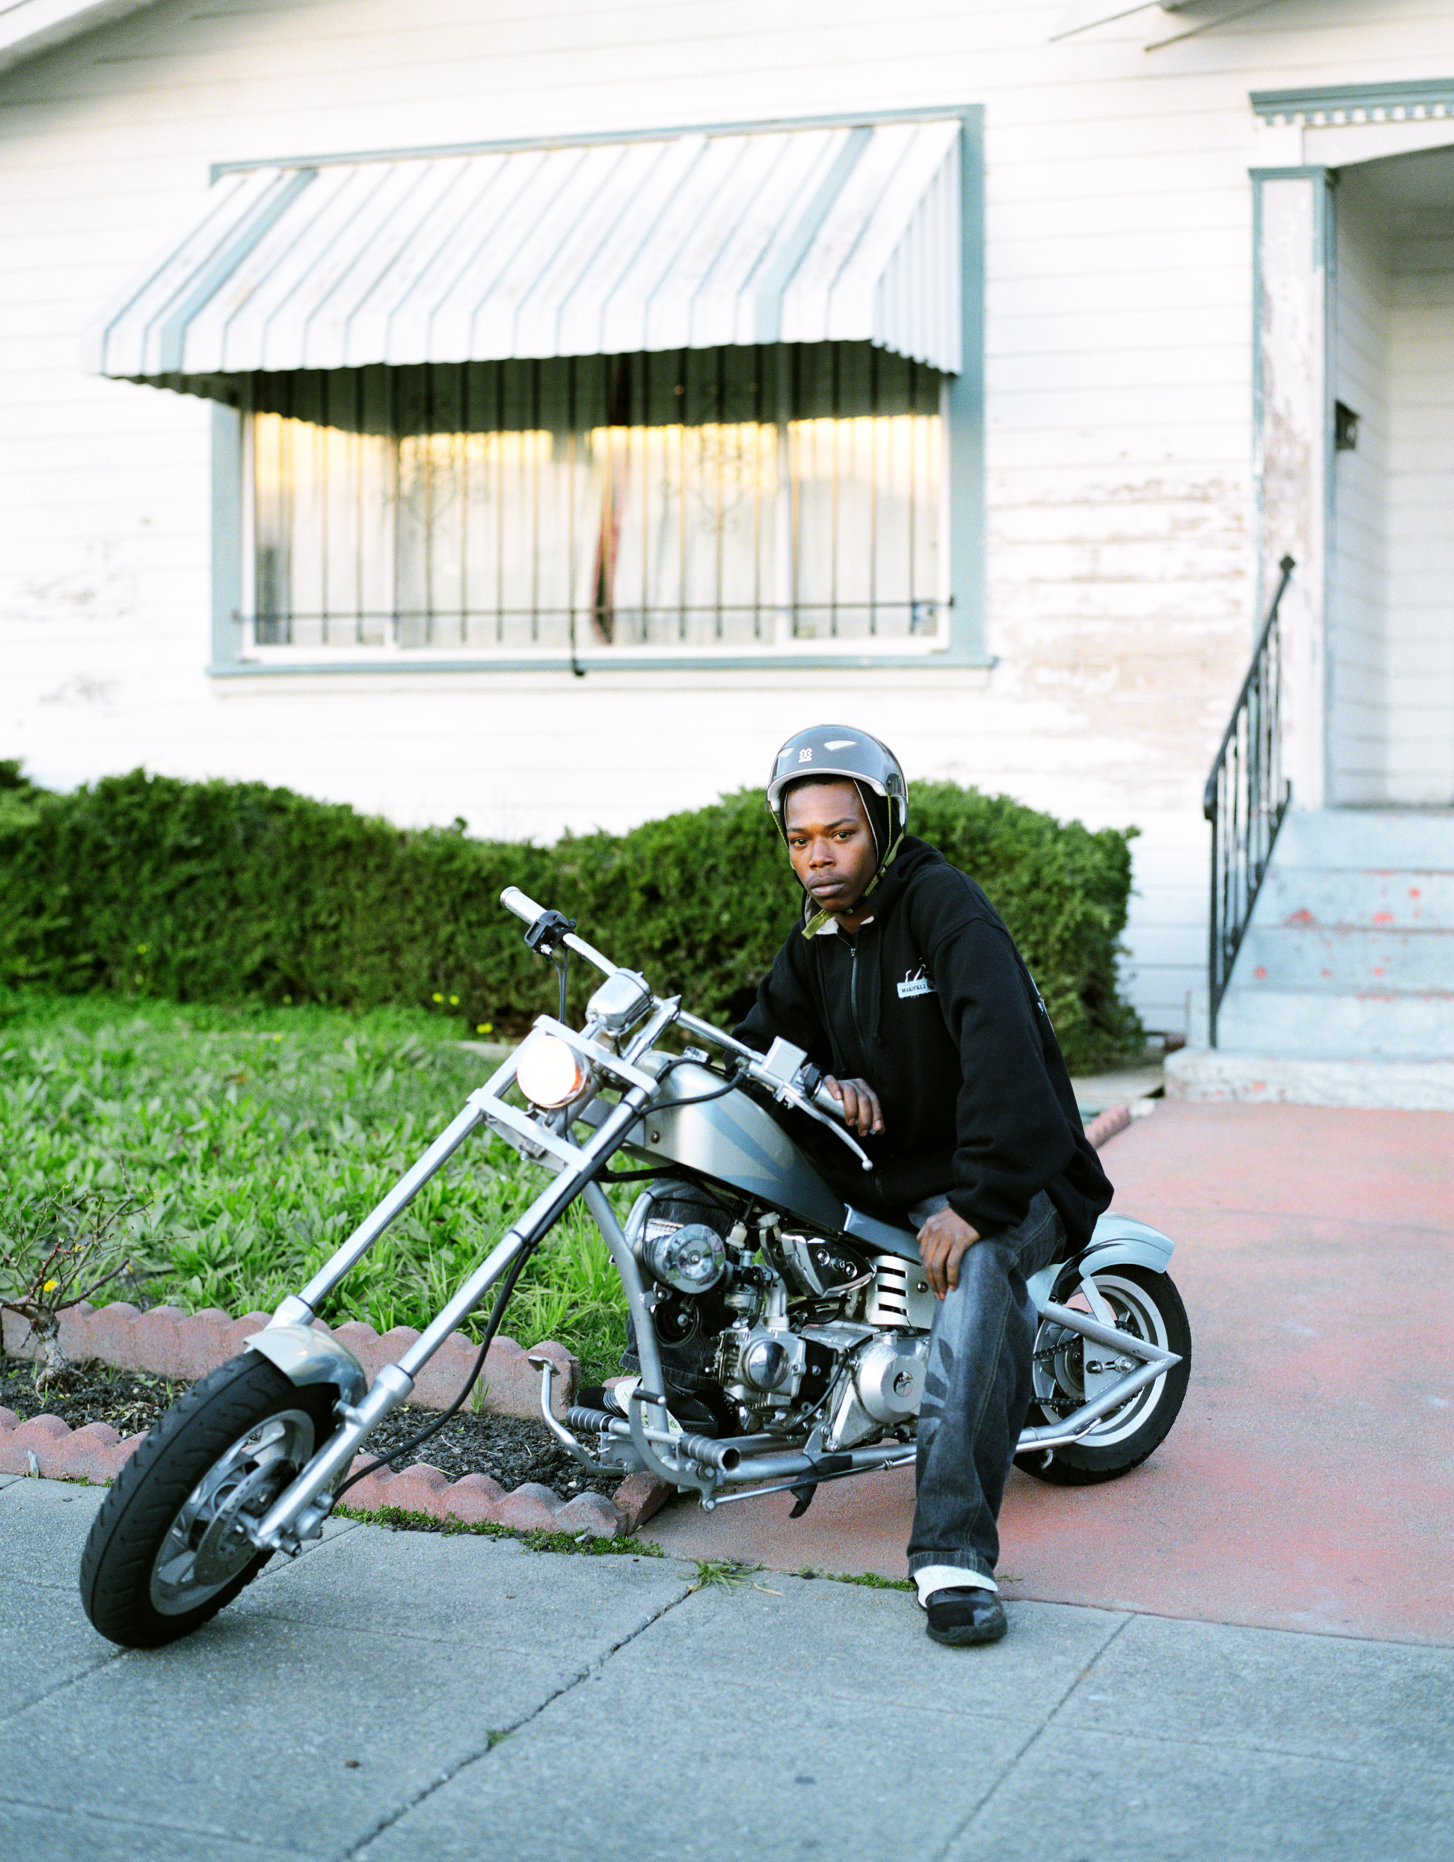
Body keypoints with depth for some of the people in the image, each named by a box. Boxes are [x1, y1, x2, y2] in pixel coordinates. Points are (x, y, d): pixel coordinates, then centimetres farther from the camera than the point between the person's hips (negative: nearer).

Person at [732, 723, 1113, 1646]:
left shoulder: (943, 903, -15)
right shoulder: (814, 943, 11)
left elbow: (1003, 1051, -27)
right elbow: (761, 1042, 17)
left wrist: (977, 1200, -35)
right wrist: (823, 1084, -7)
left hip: (1017, 1183, -8)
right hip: (887, 1176, 8)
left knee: (977, 1262, -39)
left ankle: (954, 1552, -42)